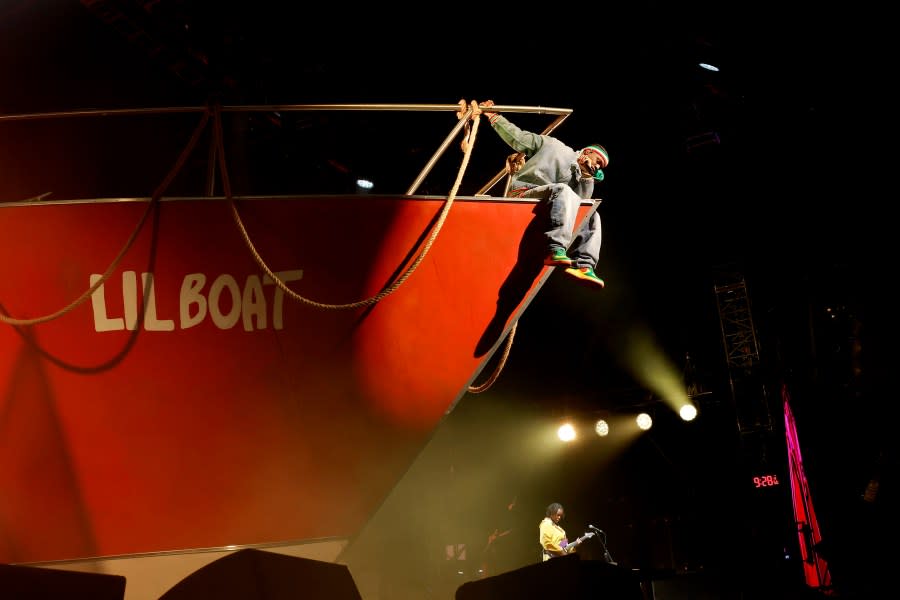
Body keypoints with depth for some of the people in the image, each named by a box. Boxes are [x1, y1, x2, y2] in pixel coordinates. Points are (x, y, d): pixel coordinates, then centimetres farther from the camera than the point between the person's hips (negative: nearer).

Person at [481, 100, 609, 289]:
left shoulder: (580, 177, 26)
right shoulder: (553, 146, 15)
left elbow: (581, 201, 6)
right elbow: (517, 137, 14)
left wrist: (587, 175, -2)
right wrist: (493, 117, 9)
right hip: (523, 193, -6)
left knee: (591, 216, -3)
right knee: (563, 190, -33)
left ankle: (584, 266, -23)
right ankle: (556, 250, -52)